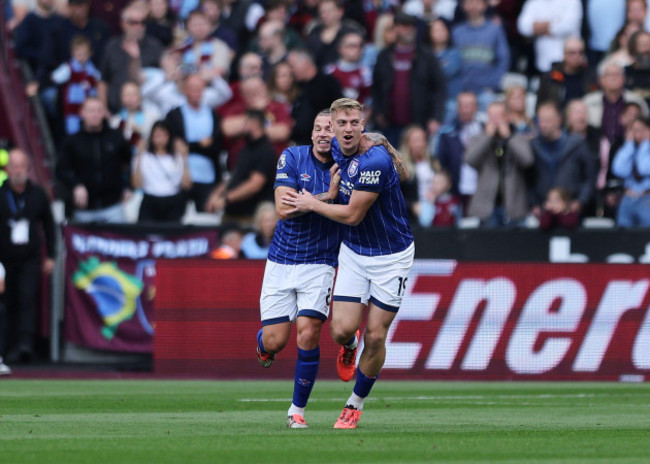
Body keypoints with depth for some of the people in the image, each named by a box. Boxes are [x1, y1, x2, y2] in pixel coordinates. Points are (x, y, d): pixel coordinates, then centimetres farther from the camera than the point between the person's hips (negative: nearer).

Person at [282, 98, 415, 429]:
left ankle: (356, 404, 17)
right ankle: (349, 346, 30)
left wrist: (312, 204, -8)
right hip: (353, 253, 5)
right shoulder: (336, 149, -3)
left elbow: (352, 215, -20)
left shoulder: (375, 162, -26)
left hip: (391, 256, -5)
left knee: (375, 336, -2)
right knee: (342, 330, -8)